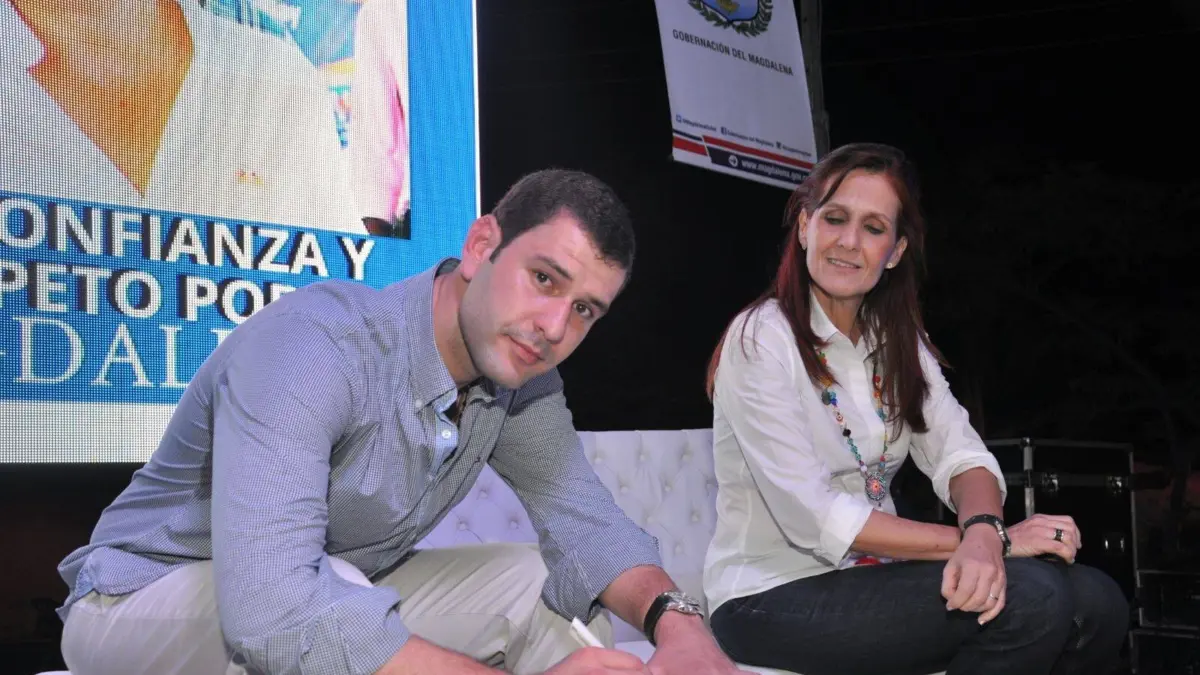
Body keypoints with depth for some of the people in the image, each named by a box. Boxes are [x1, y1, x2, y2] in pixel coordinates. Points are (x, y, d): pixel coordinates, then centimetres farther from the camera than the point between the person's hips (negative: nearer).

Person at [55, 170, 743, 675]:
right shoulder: (313, 347, -34)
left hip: (341, 596, 7)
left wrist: (676, 618, -29)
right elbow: (272, 613, -44)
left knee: (564, 592, -4)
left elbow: (583, 518, -6)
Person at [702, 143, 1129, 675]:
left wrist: (982, 532, -27)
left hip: (867, 576, 7)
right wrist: (989, 538, -19)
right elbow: (813, 519, -21)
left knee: (1096, 604, -10)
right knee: (1027, 598, -23)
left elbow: (960, 455, -3)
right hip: (772, 598, -6)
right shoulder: (761, 338, -14)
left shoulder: (897, 341, 8)